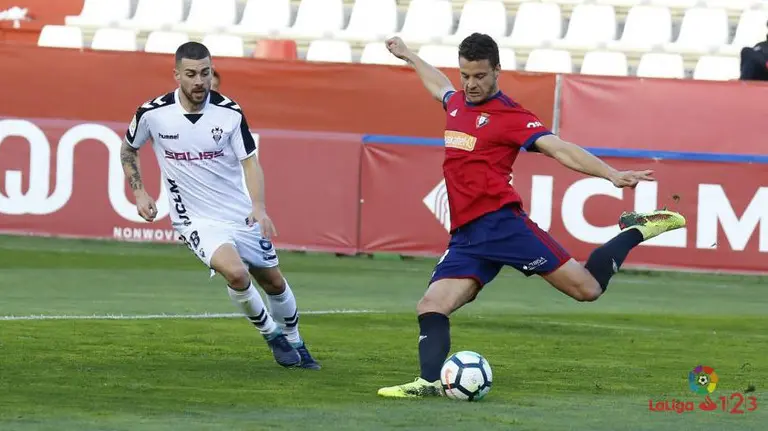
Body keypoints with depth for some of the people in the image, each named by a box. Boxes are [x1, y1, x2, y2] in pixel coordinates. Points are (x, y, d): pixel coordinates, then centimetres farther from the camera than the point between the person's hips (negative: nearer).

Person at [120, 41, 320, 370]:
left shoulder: (230, 113, -10)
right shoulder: (153, 114, -11)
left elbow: (250, 162, -9)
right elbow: (128, 149, 9)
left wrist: (259, 206, -25)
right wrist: (139, 193, -1)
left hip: (242, 216, 3)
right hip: (197, 221, -2)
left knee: (273, 281, 12)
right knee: (236, 271, -27)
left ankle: (293, 342, 41)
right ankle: (270, 333, -1)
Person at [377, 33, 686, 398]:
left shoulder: (510, 116, -4)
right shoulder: (457, 104, 17)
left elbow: (559, 149, -13)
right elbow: (439, 84, 43)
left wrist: (612, 175, -24)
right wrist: (407, 56, 59)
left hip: (500, 223, -7)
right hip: (465, 237, 7)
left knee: (587, 288, -10)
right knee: (430, 308, -10)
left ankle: (635, 231, 11)